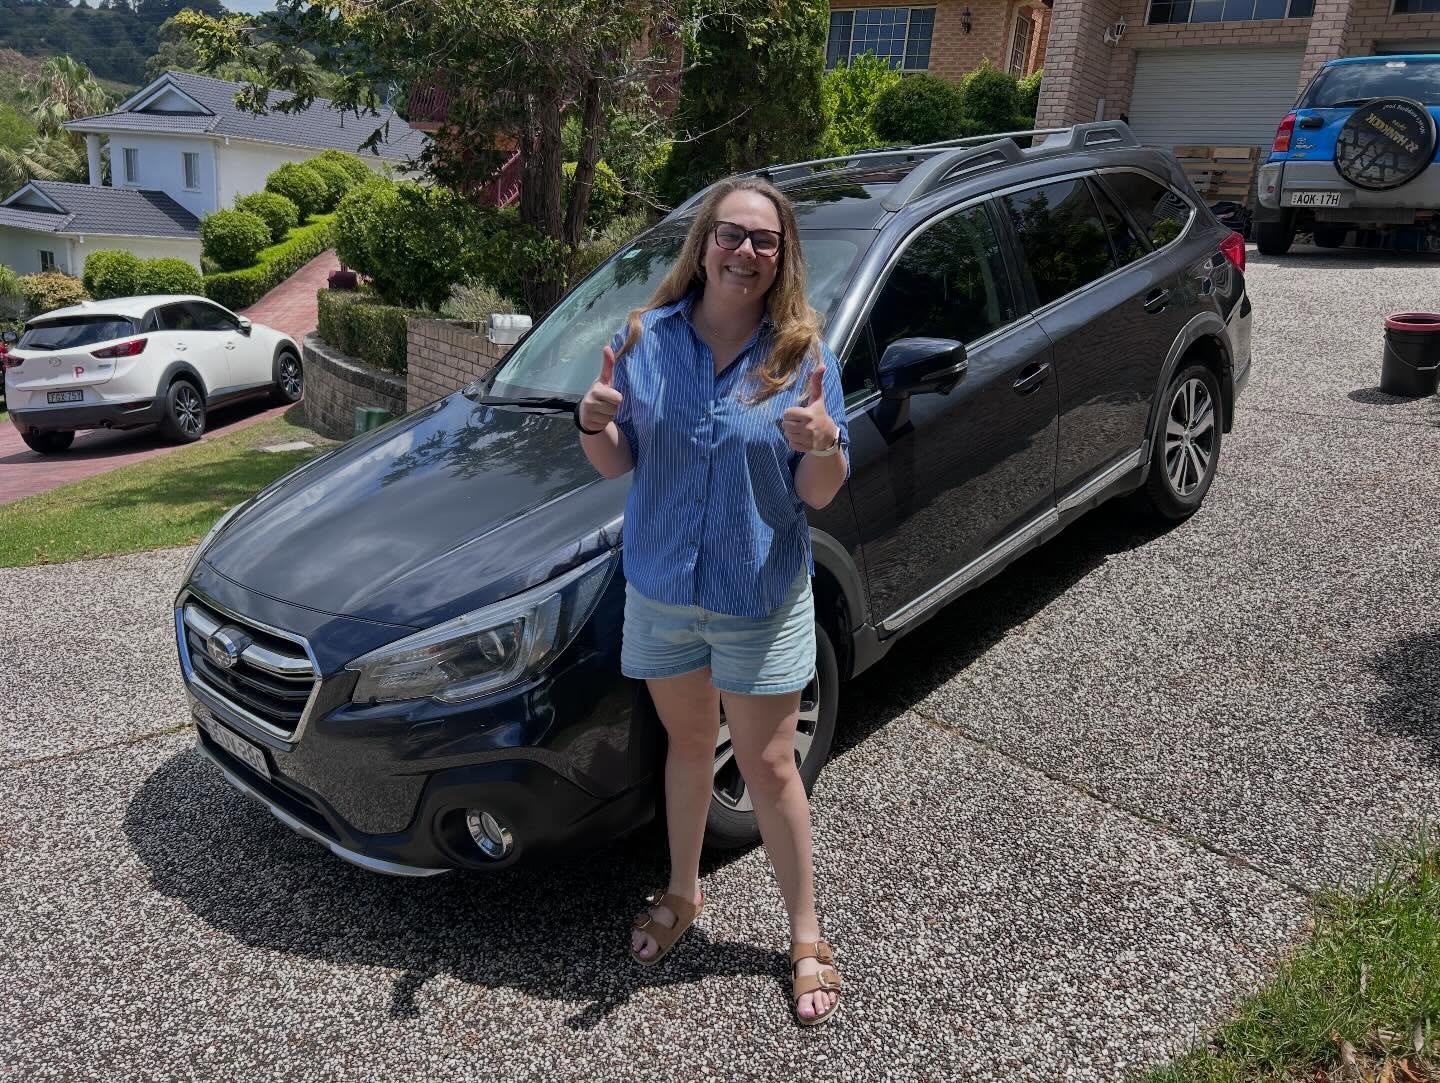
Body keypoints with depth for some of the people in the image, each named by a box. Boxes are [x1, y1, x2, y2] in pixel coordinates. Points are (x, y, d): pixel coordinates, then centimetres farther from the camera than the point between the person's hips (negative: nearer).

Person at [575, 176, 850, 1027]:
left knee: (769, 767, 6)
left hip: (761, 598, -2)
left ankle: (807, 937, 26)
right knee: (689, 742, 20)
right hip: (662, 588, 3)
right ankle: (683, 894, 42)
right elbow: (617, 464, 3)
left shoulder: (803, 353, -9)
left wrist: (824, 442, -29)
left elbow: (822, 495, -8)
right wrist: (594, 423, -19)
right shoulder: (646, 338, -3)